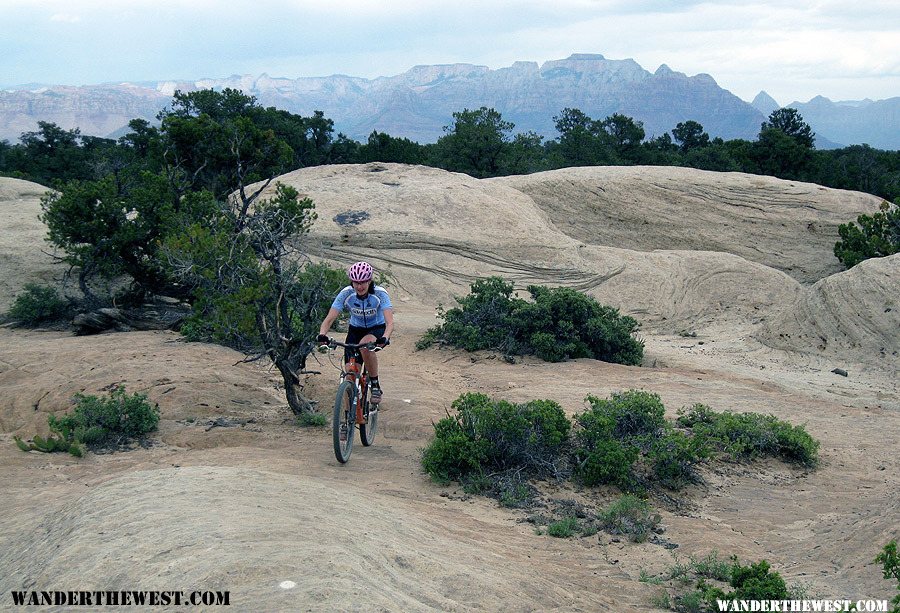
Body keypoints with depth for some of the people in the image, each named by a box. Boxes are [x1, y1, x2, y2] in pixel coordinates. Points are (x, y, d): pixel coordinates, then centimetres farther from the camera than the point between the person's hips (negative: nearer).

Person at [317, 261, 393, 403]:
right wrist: (322, 335, -45)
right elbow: (329, 319, -25)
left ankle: (375, 385, -19)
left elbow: (390, 322, -35)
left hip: (377, 329, -2)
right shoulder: (346, 294, -20)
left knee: (365, 345, -38)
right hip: (355, 330, 2)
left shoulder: (380, 294, -25)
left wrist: (384, 338, -55)